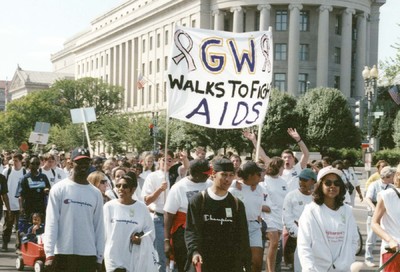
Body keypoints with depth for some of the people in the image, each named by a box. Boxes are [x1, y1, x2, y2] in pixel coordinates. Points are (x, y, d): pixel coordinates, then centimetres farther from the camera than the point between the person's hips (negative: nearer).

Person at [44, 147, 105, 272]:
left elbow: (99, 227, 9)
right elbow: (51, 222, -6)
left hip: (88, 255, 3)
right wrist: (49, 253, -13)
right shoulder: (59, 189, -2)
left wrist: (99, 257, 7)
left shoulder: (96, 193, 8)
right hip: (63, 253, -3)